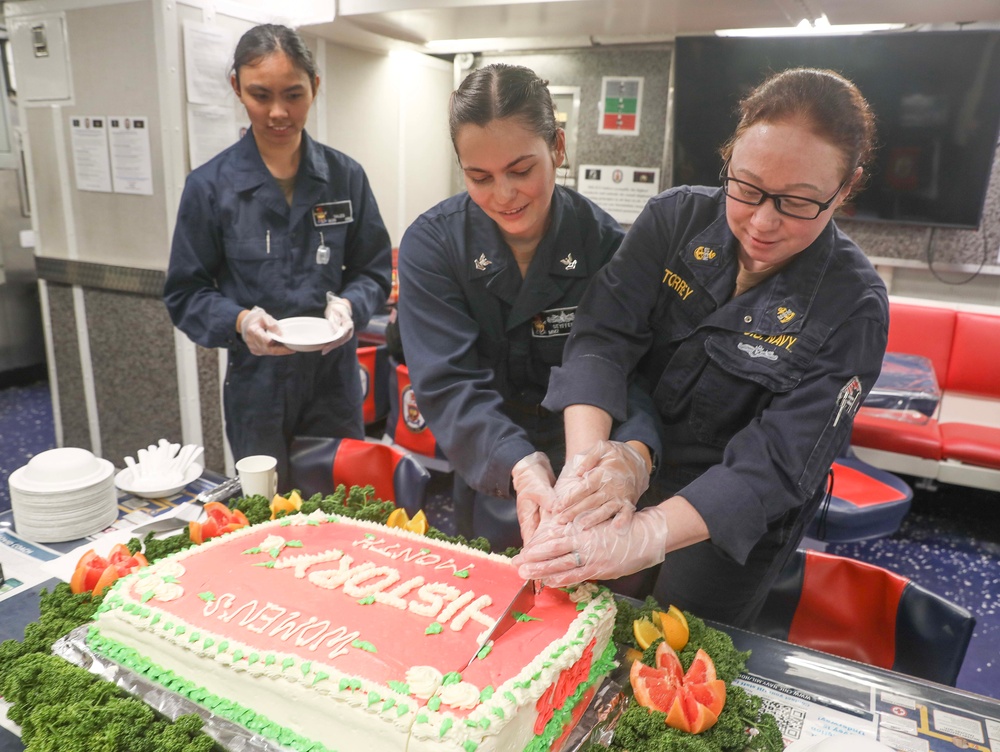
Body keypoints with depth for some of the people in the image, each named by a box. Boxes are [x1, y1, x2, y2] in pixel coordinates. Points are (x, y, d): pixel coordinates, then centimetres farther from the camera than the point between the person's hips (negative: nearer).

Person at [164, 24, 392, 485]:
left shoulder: (345, 177, -2)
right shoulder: (210, 186, -6)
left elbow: (374, 272, 4)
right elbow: (185, 295, -1)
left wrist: (349, 305, -17)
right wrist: (239, 321, -21)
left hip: (334, 381, 1)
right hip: (256, 384, -1)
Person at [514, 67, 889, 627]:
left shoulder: (853, 306, -20)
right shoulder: (678, 219, -12)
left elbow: (777, 461, -28)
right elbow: (604, 335, -22)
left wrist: (647, 535, -42)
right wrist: (587, 453, -41)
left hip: (733, 526, -2)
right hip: (629, 471, 3)